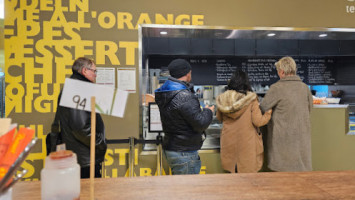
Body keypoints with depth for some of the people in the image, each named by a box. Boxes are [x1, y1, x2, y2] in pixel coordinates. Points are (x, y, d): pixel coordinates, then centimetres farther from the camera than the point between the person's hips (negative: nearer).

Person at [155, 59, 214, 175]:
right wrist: (208, 111, -2)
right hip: (183, 153, -9)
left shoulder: (165, 92, 6)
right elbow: (200, 124, -21)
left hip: (170, 147, 9)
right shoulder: (184, 97, -24)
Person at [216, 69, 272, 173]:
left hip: (228, 142, 3)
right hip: (246, 142, -3)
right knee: (247, 174, 9)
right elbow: (258, 122, -12)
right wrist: (268, 113, 5)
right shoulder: (251, 99, -14)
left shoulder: (222, 99, -3)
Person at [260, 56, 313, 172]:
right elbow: (309, 108, 14)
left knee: (281, 168, 8)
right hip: (302, 134, 5)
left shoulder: (276, 88, -14)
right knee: (302, 167, 16)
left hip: (283, 135, -5)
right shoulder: (304, 87, 2)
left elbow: (263, 108, -8)